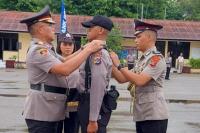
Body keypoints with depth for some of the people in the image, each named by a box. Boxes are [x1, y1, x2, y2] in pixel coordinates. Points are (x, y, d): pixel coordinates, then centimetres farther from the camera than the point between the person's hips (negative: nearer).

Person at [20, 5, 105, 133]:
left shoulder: (45, 49, 14)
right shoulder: (38, 50, -20)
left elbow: (64, 61, 15)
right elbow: (64, 69, -31)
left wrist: (84, 48, 3)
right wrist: (88, 50, -24)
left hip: (49, 111, 10)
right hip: (40, 112, -10)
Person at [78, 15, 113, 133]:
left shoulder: (98, 53, -18)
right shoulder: (98, 51, 12)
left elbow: (98, 87, -24)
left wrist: (93, 120, -23)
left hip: (94, 106, -10)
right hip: (88, 103, 10)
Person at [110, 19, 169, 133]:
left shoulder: (157, 58, -13)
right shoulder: (142, 59, 15)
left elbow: (140, 81, -24)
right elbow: (122, 79, 13)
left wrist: (119, 65, -18)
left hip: (154, 116, -8)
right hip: (141, 115, 8)